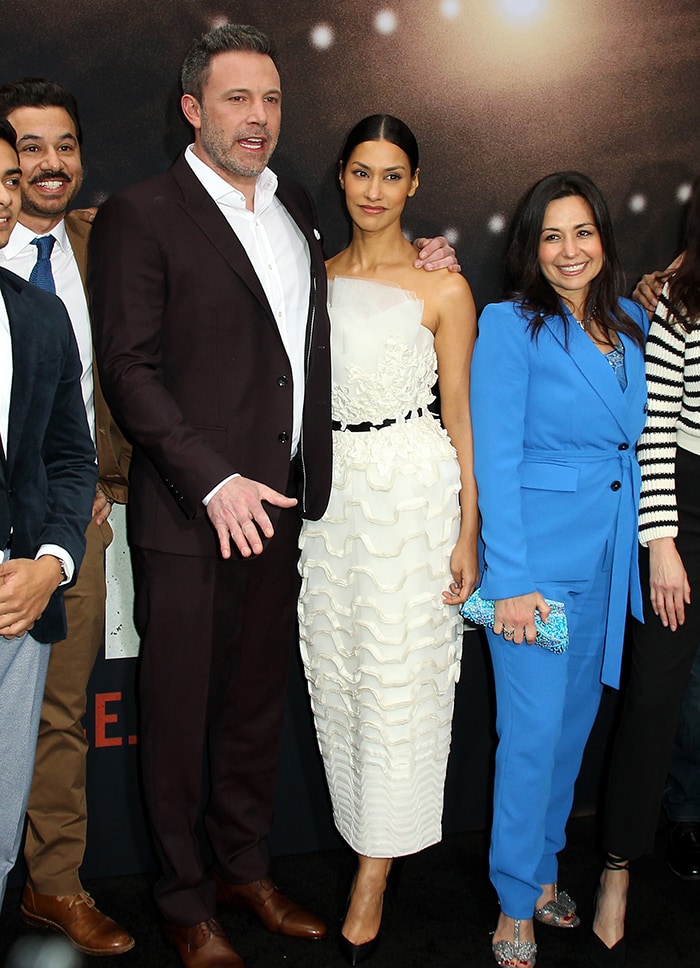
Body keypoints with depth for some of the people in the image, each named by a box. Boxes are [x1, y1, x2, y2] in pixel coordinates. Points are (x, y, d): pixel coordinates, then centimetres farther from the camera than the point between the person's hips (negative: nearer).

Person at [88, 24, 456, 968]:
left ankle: (246, 866, 36)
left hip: (277, 508, 6)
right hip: (188, 517, -6)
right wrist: (214, 483, -20)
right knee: (180, 712, 7)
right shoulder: (140, 215, -7)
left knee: (259, 700, 17)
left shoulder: (297, 209, 14)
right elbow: (129, 367, -13)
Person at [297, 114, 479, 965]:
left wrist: (468, 532, -6)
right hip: (325, 488, 4)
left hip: (413, 489, -4)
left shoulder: (443, 289, -2)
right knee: (334, 672, 10)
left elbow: (459, 415, -2)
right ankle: (368, 834, 30)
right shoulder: (313, 277, 10)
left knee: (396, 676, 0)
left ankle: (373, 871, 13)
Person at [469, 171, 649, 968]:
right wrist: (510, 580, -16)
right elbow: (494, 458, -13)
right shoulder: (510, 326, -9)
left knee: (576, 720, 15)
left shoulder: (630, 325, 8)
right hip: (537, 553, -6)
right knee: (533, 729, -1)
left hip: (609, 555, 6)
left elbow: (636, 440, 14)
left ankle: (542, 866, 34)